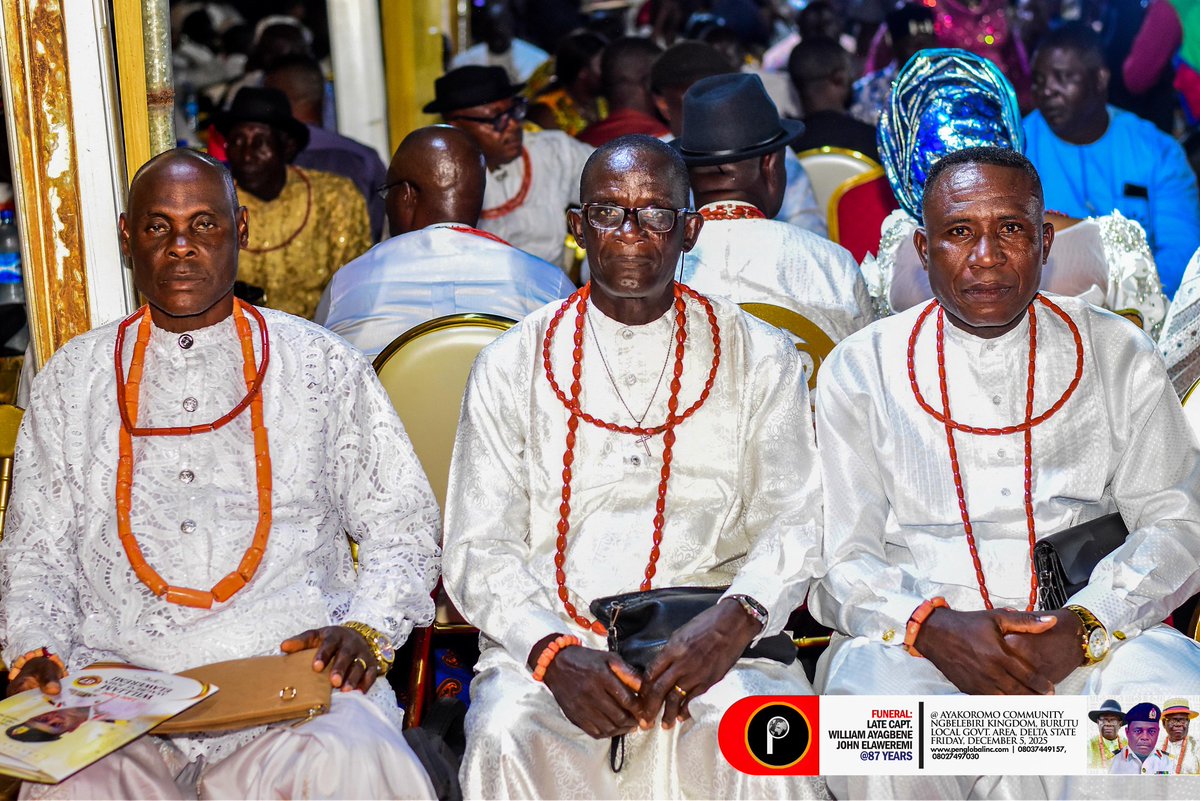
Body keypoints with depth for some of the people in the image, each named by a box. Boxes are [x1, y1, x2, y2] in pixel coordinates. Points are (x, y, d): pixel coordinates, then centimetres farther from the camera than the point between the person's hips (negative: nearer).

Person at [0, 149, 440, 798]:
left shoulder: (321, 366, 14)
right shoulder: (72, 379, 19)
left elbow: (403, 526, 12)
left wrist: (365, 629, -7)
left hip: (294, 672, -1)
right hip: (117, 681, 1)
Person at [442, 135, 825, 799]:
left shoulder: (760, 359, 11)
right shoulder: (513, 364, 10)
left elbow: (797, 525, 5)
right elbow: (477, 551, 4)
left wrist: (737, 618, -17)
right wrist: (555, 654, -14)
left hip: (712, 643, 0)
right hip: (545, 643, 1)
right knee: (508, 739, -31)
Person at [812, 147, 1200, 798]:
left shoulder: (1119, 354, 13)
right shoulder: (859, 369, 10)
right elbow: (836, 557, 4)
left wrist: (1082, 627, -12)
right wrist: (932, 627, -16)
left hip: (1092, 636, 2)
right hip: (914, 641, -1)